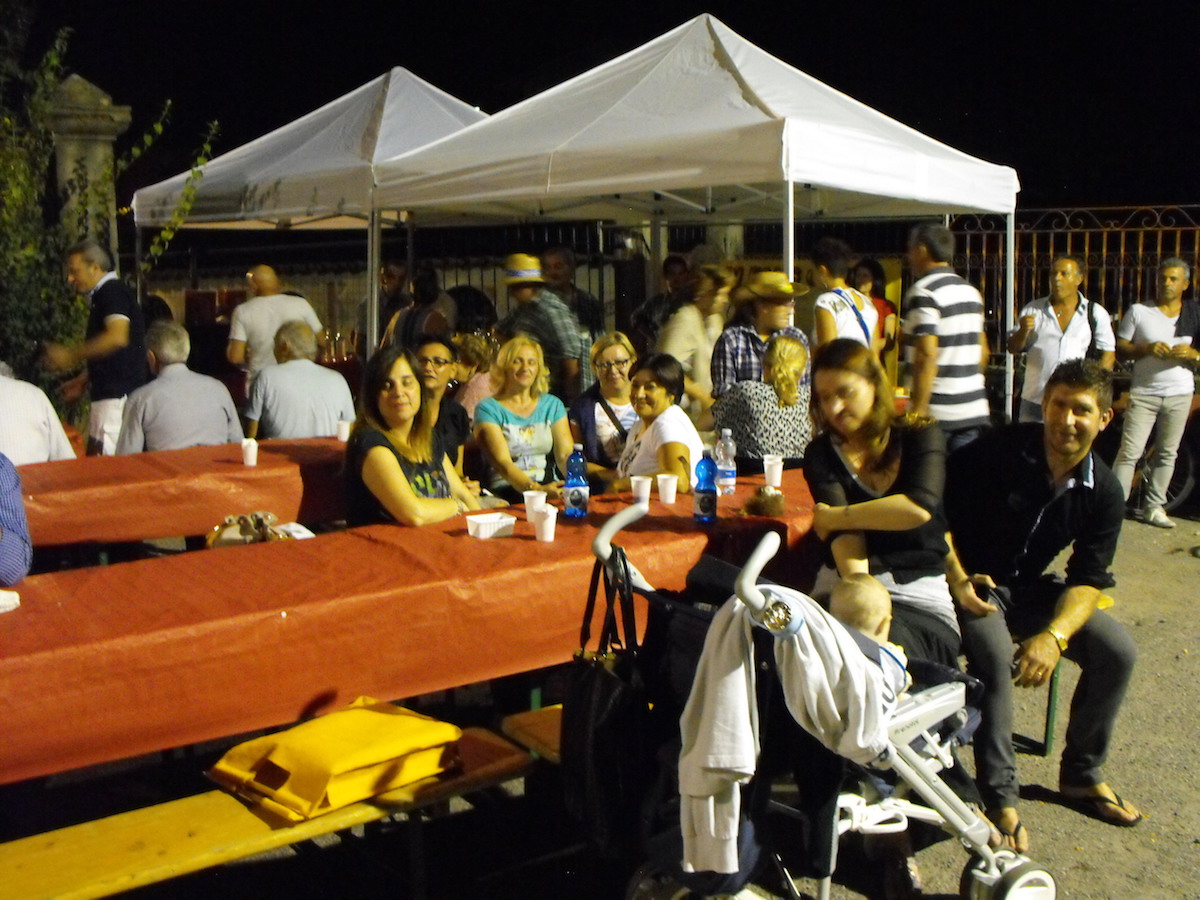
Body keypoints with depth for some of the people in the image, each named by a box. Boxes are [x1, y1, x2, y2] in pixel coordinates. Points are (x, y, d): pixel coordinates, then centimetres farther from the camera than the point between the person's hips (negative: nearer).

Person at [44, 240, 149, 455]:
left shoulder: (113, 291, -9)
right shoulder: (103, 295, 22)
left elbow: (117, 337, -25)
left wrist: (71, 356, -16)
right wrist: (83, 380, 23)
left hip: (118, 395, -10)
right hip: (109, 395, 10)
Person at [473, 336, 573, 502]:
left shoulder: (552, 405, 17)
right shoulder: (488, 409, 1)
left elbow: (565, 454, 4)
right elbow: (502, 463, -12)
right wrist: (536, 488, -30)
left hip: (550, 487, 5)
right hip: (506, 493, -4)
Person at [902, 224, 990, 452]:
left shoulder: (923, 292, -12)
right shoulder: (971, 292, 14)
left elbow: (927, 356, -21)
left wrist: (918, 411, -20)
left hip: (938, 413, -7)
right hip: (975, 410, 7)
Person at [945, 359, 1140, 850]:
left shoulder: (1103, 492, -5)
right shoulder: (998, 451, -18)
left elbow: (1088, 579, -8)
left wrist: (1055, 635, -25)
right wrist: (957, 580, -23)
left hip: (1028, 587, 5)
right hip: (971, 581, -5)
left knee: (1116, 650, -10)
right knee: (994, 656, -32)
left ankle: (1081, 774, 11)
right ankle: (999, 795, -19)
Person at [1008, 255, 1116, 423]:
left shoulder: (1096, 313, 6)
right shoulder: (1032, 310, 8)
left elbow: (1108, 354, 9)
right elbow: (1013, 348, 9)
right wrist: (1023, 331, -12)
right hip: (1034, 401, 1)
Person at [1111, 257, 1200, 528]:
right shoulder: (1138, 311, 1)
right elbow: (1119, 347, -1)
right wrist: (1147, 349, -18)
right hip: (1144, 393, -2)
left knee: (1167, 454, 8)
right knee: (1130, 452, -7)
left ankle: (1153, 507, 17)